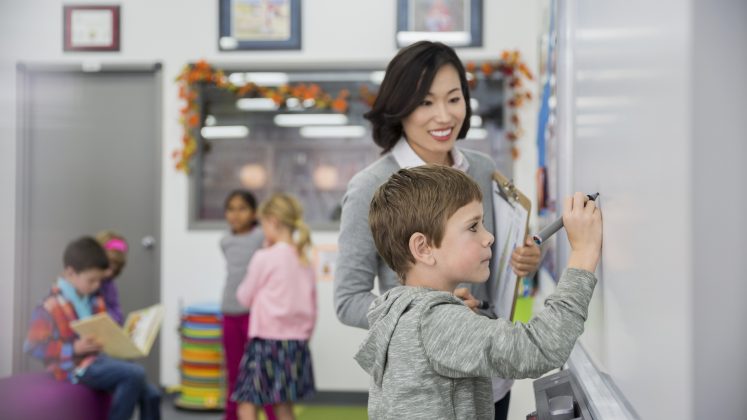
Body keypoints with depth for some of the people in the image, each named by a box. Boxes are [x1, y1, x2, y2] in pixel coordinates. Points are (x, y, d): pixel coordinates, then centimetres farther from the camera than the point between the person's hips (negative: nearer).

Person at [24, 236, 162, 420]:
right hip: (75, 367, -8)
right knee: (135, 374, -26)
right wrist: (75, 348, -25)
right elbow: (33, 346, -17)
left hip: (95, 359, 8)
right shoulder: (51, 306, -15)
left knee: (151, 394, -6)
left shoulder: (94, 300, 8)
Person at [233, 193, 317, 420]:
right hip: (297, 341, 7)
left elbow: (245, 297, -1)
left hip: (268, 341, -7)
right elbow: (313, 307, 13)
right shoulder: (304, 261, 8)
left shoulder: (264, 258, -11)